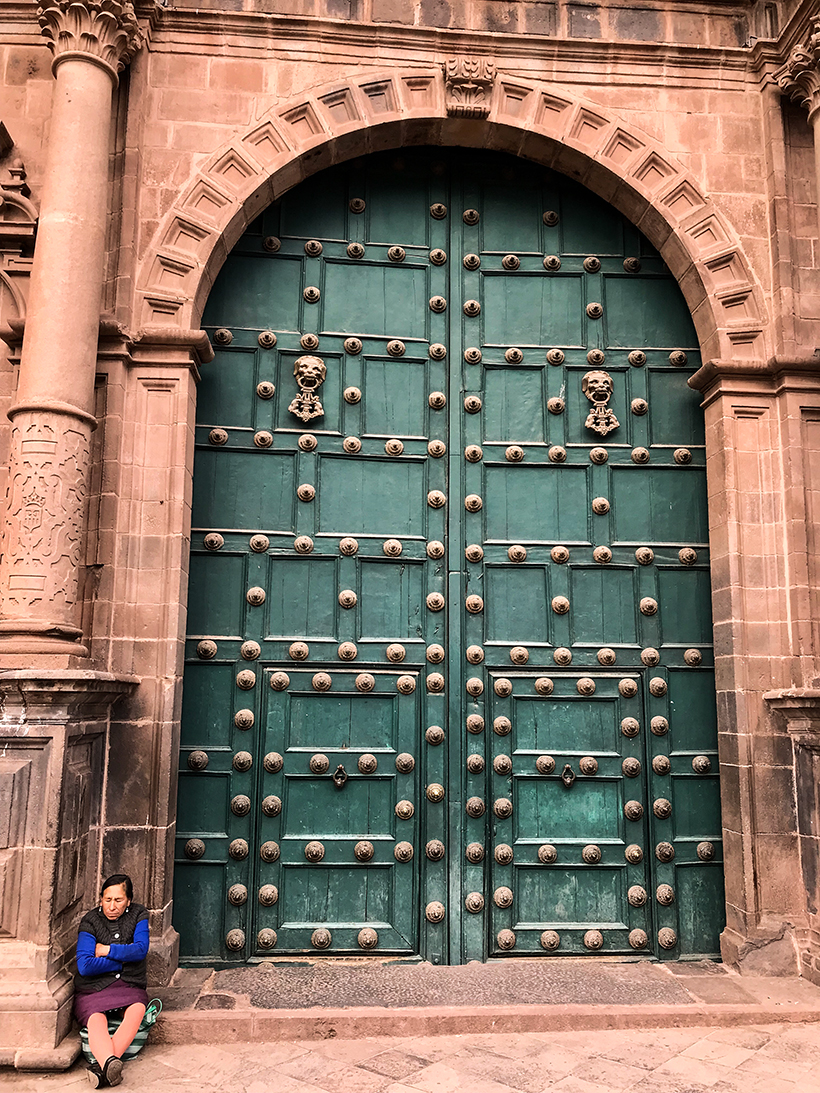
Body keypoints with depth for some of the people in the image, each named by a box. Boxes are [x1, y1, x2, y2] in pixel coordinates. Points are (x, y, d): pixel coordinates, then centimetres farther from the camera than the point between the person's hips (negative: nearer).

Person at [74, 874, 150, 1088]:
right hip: (93, 988, -1)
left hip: (129, 986, 1)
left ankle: (100, 1065, -48)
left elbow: (141, 949, -8)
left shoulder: (138, 915, 7)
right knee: (96, 1019, -34)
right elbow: (84, 966, -11)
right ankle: (110, 1063, -60)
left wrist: (106, 950, -7)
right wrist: (122, 961, -6)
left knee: (137, 1009, -33)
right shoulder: (90, 921, 0)